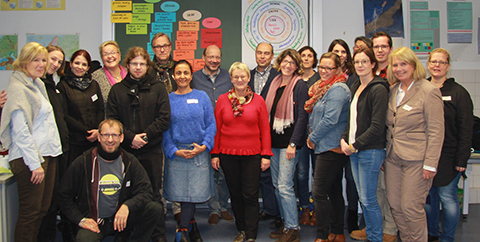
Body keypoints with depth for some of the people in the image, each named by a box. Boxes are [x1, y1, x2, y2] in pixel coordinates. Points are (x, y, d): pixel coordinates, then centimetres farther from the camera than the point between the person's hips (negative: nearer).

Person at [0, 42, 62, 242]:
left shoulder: (38, 85, 17)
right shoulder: (18, 88, -10)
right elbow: (20, 131, -16)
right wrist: (35, 163, -18)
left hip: (46, 154, 9)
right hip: (28, 158, -9)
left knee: (43, 208, 11)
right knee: (30, 212, -3)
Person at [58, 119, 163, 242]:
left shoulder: (129, 161, 0)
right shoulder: (83, 162, -5)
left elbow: (145, 191, -6)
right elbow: (64, 195, 2)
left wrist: (127, 206, -24)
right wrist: (81, 220, -10)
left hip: (121, 218, 3)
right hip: (93, 222, -3)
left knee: (155, 209, -19)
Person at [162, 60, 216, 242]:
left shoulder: (202, 97, 6)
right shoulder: (168, 99, 5)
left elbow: (211, 124, 4)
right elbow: (164, 128, 3)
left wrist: (204, 145, -9)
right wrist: (174, 151, -8)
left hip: (199, 152, 0)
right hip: (176, 153, 0)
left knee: (194, 191, -3)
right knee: (180, 192, 1)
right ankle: (191, 224, 21)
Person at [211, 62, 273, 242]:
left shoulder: (258, 100, 2)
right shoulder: (222, 100, 4)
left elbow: (265, 129, 2)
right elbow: (217, 129, 6)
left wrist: (266, 154, -2)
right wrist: (214, 154, 3)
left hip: (252, 154, -1)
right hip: (228, 153, 2)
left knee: (251, 196, 1)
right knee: (235, 194, 11)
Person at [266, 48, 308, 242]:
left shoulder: (300, 86, -7)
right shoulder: (275, 83, 13)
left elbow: (302, 116, -12)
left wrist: (293, 143, -17)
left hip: (289, 142, -7)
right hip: (273, 141, 7)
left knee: (285, 186, -7)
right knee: (276, 185, 11)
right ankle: (286, 224, 23)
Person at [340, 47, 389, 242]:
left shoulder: (378, 89, -12)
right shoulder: (356, 87, 14)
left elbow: (377, 127, -17)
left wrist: (355, 145, -13)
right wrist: (344, 139, 4)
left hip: (370, 150, -8)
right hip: (354, 150, 8)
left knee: (368, 199, -1)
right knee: (363, 198, 14)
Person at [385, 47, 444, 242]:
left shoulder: (429, 91, -9)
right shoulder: (393, 90, 10)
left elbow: (436, 132, -11)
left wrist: (430, 164, -14)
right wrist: (385, 153, 12)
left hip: (416, 159, -6)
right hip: (393, 158, 6)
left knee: (411, 207, -3)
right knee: (395, 206, 10)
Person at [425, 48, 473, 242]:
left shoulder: (458, 92, -2)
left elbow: (466, 129, -5)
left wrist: (461, 159, -11)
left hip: (448, 156, -3)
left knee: (447, 197, 0)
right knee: (428, 196, 11)